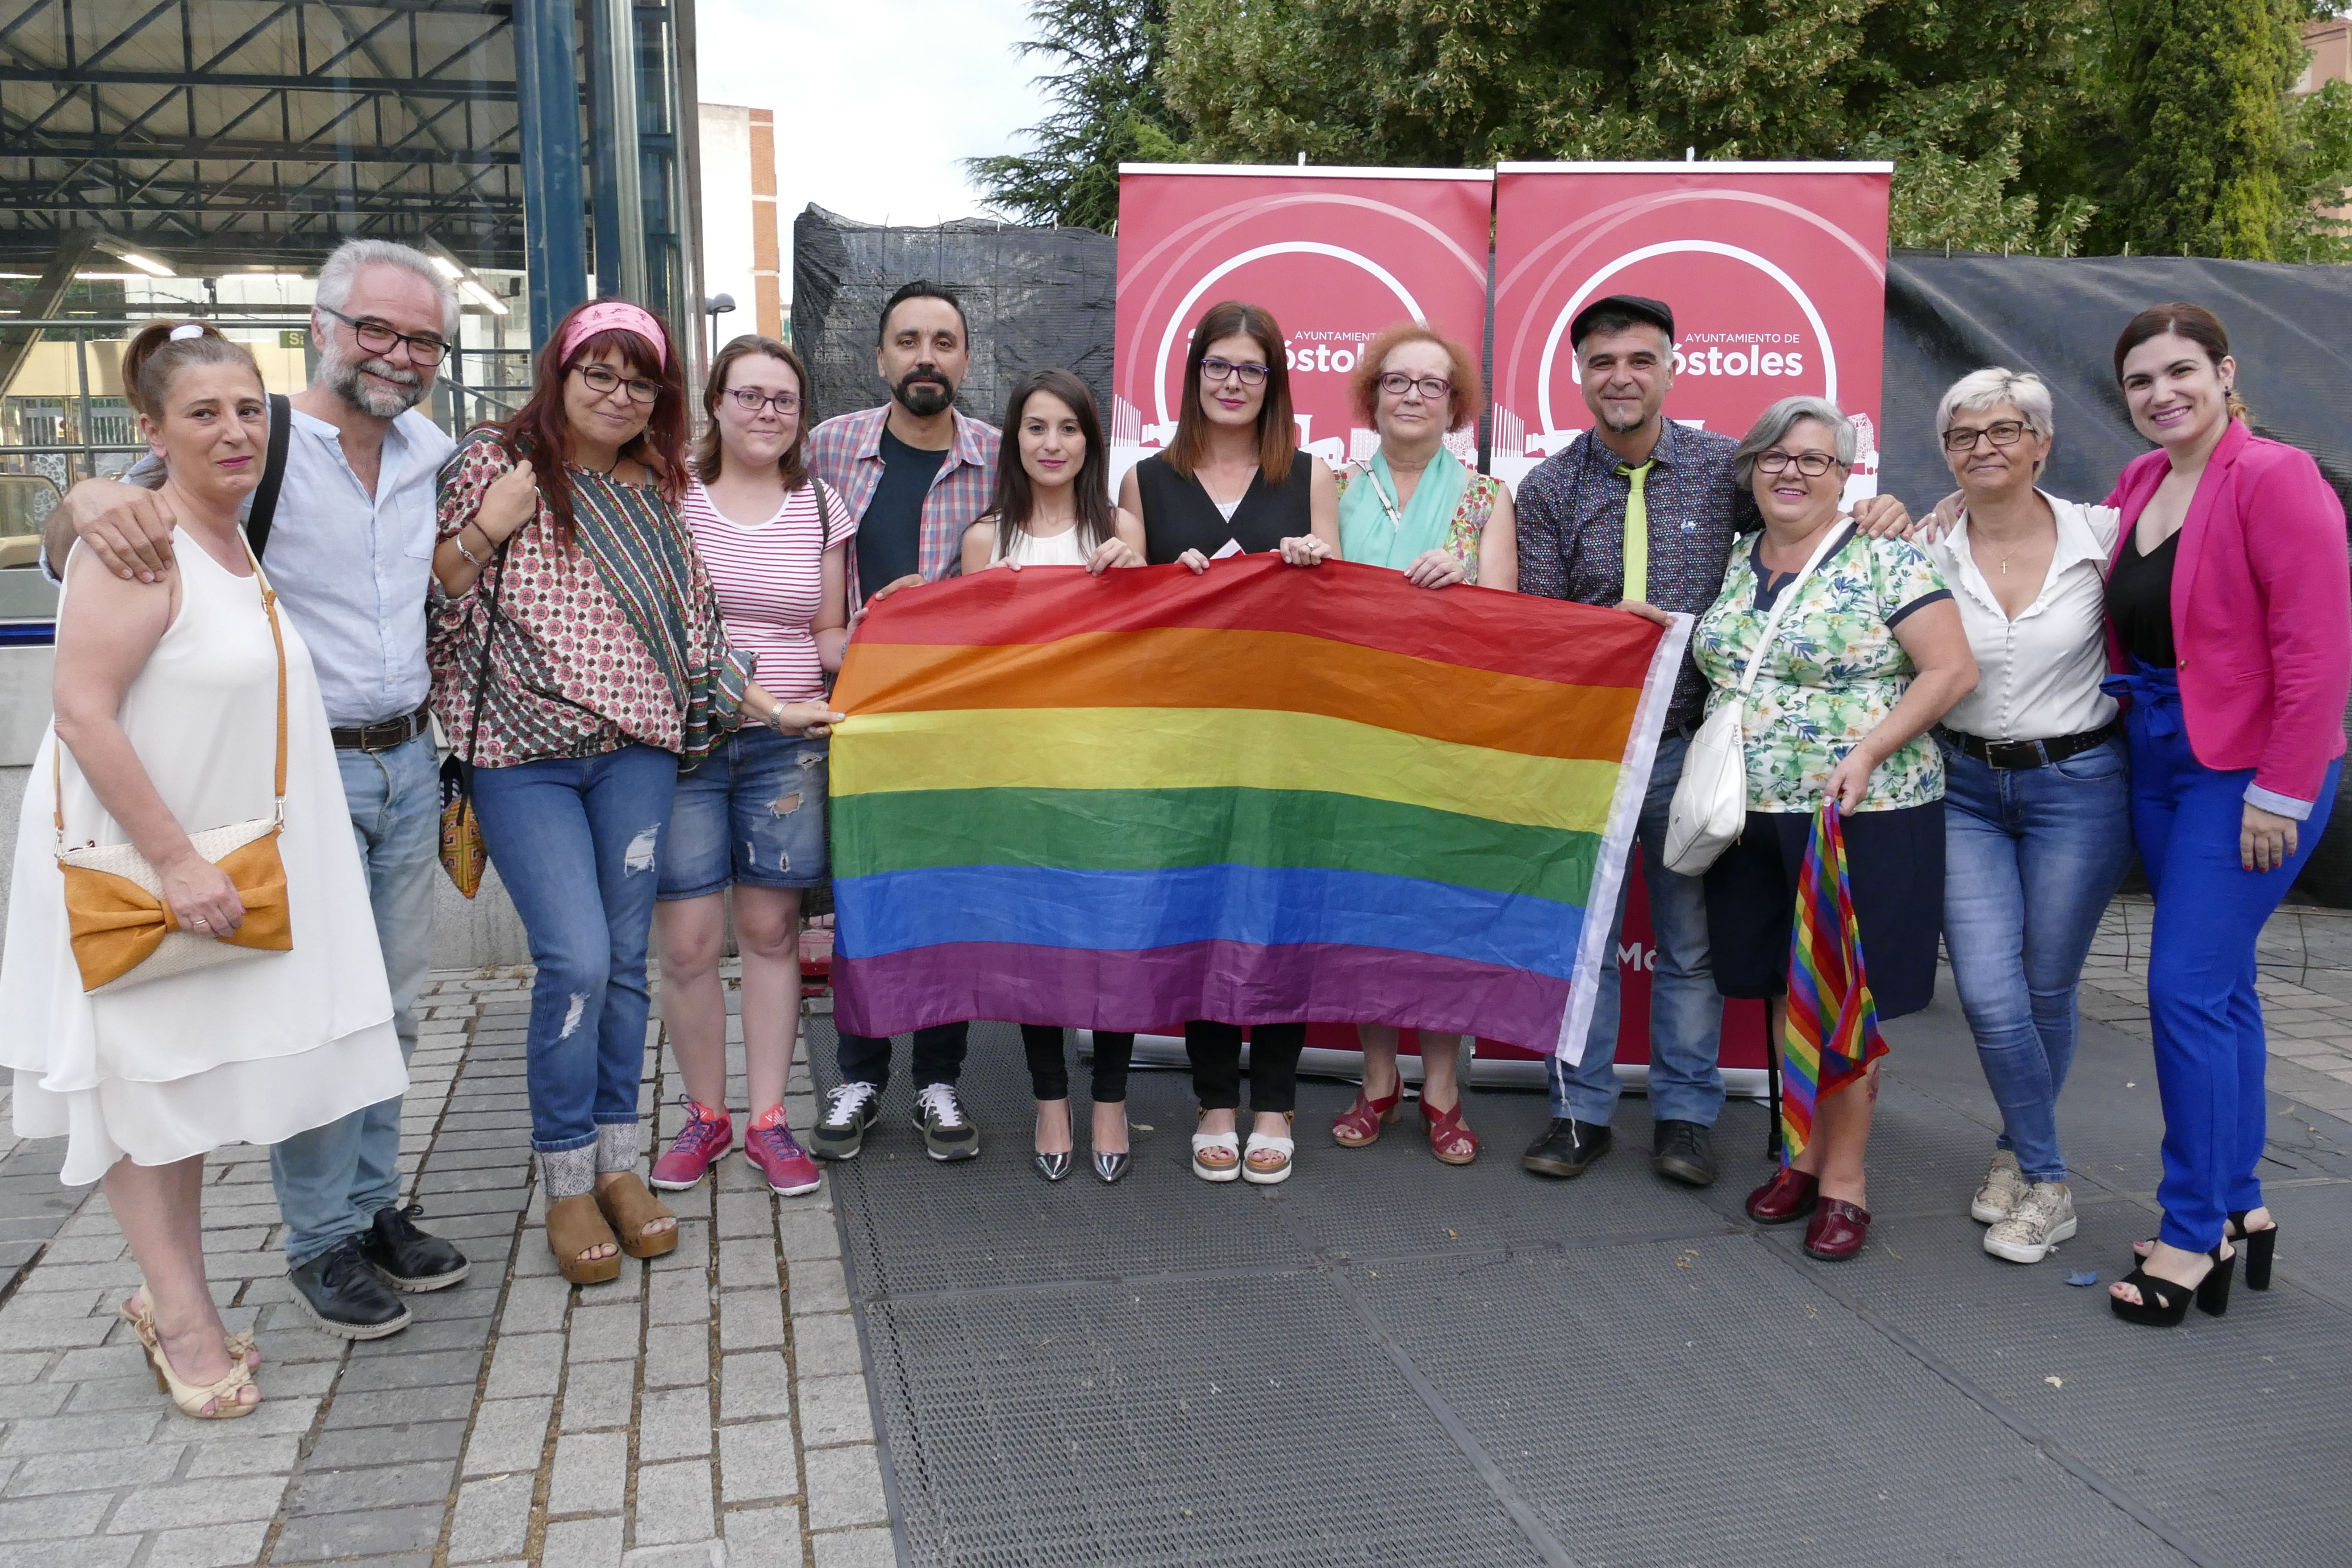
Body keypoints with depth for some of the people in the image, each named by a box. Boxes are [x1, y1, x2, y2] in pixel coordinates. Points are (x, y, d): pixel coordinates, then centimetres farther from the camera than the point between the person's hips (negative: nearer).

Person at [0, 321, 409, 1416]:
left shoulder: (243, 539, 7)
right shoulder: (142, 545, -18)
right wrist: (175, 861, -23)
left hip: (217, 854, 8)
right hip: (130, 859, -8)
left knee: (192, 1076, 15)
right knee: (144, 1078, 5)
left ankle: (174, 1297, 29)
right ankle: (179, 1313, 16)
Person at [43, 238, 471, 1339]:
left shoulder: (435, 452, 7)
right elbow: (67, 548, -13)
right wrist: (94, 499, -34)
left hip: (407, 762, 6)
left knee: (390, 1008, 14)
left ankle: (377, 1204, 29)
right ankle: (323, 1242, 16)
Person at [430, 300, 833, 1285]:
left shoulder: (654, 492, 14)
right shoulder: (492, 462, 1)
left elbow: (693, 624, 18)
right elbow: (431, 600, -1)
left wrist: (768, 708, 16)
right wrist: (485, 531, -15)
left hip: (637, 753, 4)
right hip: (524, 755, -4)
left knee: (624, 962, 6)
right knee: (577, 961, -12)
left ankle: (619, 1164, 21)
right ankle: (567, 1184, 5)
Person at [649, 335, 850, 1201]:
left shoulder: (821, 507, 11)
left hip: (786, 743, 2)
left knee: (772, 930, 5)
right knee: (688, 939, -1)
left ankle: (767, 1119, 16)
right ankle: (705, 1113, 18)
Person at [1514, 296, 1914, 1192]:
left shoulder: (1726, 468, 2)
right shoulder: (1548, 489, 3)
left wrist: (1877, 515, -11)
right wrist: (1606, 623, -18)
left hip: (1688, 744, 0)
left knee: (1691, 941, 7)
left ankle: (1685, 1116, 22)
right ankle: (1581, 1112, 21)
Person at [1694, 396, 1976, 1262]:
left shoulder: (1885, 557, -7)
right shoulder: (1735, 562, 10)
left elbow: (1952, 671, -10)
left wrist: (1868, 753, -19)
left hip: (1863, 815, -5)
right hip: (1757, 817, 5)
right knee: (1787, 990, 12)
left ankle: (1844, 1180, 13)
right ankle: (1804, 1156, 26)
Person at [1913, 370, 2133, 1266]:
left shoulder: (2103, 536, -4)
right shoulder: (1926, 553, -2)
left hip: (2078, 787, -1)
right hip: (1967, 788, 1)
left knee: (2046, 990, 8)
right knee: (1988, 995, -6)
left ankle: (2022, 1154, 32)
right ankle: (2046, 1181, 15)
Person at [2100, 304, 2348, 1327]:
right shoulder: (2140, 483, 9)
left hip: (2250, 772, -8)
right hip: (2158, 761, 8)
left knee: (2187, 988, -8)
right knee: (2219, 987, 14)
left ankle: (2195, 1235, 5)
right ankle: (2240, 1207, 27)